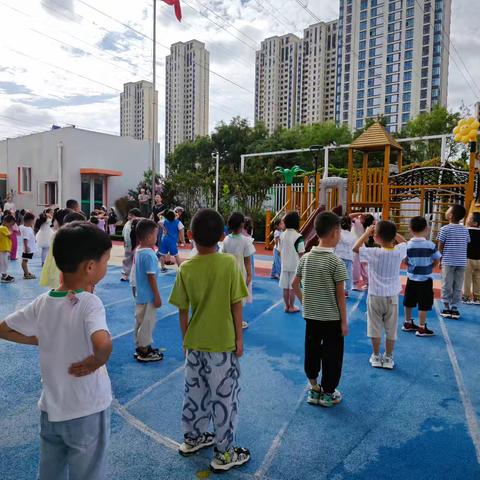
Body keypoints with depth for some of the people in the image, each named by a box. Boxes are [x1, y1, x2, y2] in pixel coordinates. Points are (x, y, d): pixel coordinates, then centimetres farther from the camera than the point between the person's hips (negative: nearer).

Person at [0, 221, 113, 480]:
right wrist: (94, 363, -22)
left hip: (50, 409, 5)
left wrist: (43, 340, 7)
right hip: (87, 412, -5)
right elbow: (103, 344, -42)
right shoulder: (90, 302, -25)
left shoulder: (43, 302, -7)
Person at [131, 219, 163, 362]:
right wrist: (157, 297, -16)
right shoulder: (149, 254, -23)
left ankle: (140, 347, 32)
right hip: (148, 296, -9)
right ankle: (145, 352, 14)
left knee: (140, 321, 18)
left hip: (140, 294, 9)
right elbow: (151, 277, -22)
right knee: (147, 323, 3)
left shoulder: (138, 251, 5)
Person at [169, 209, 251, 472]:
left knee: (194, 390, 21)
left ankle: (191, 438, 38)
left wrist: (185, 340, 12)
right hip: (223, 343, -3)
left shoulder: (186, 268, -6)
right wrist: (239, 338, -2)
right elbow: (236, 304, -12)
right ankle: (224, 454, 21)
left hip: (195, 342, 4)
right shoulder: (230, 263, -14)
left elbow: (182, 311, -1)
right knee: (224, 396, 9)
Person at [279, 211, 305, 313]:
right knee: (293, 288, 5)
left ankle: (287, 306, 22)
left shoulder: (282, 235, 1)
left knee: (285, 287, 11)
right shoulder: (298, 237, -15)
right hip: (295, 266, -5)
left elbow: (280, 251, 7)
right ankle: (291, 307, 14)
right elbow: (301, 253, -13)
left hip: (285, 265, 5)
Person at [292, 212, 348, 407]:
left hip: (311, 316, 5)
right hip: (332, 318, -5)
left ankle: (314, 389, 30)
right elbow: (340, 295, -14)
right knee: (332, 355, 11)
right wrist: (344, 321, -6)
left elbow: (295, 284, 5)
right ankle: (327, 394, 23)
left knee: (312, 352, 16)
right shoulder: (336, 262, -16)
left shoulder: (305, 258, -1)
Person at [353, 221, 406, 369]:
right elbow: (403, 241, 13)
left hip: (375, 296, -2)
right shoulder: (399, 251, -10)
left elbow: (355, 248, -4)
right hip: (392, 297, 2)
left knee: (375, 328, 11)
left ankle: (376, 357, 22)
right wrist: (390, 230, 6)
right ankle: (388, 358, 22)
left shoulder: (373, 253, -18)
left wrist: (367, 233, -3)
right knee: (391, 330, 13)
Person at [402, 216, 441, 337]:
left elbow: (405, 261, -2)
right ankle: (421, 328, 9)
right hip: (425, 279, -3)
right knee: (424, 304, 4)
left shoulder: (408, 245, -7)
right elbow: (437, 261, -5)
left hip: (411, 277, 4)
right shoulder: (430, 245, -13)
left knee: (409, 302, 15)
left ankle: (408, 323, 28)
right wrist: (428, 267, 11)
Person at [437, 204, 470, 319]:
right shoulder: (465, 230, 4)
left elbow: (440, 247, -5)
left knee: (446, 286, 5)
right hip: (461, 262, 3)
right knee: (458, 287, 9)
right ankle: (454, 309, 12)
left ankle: (447, 309, 9)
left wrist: (441, 259, 9)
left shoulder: (445, 229, -8)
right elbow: (466, 246, 7)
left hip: (448, 262, -3)